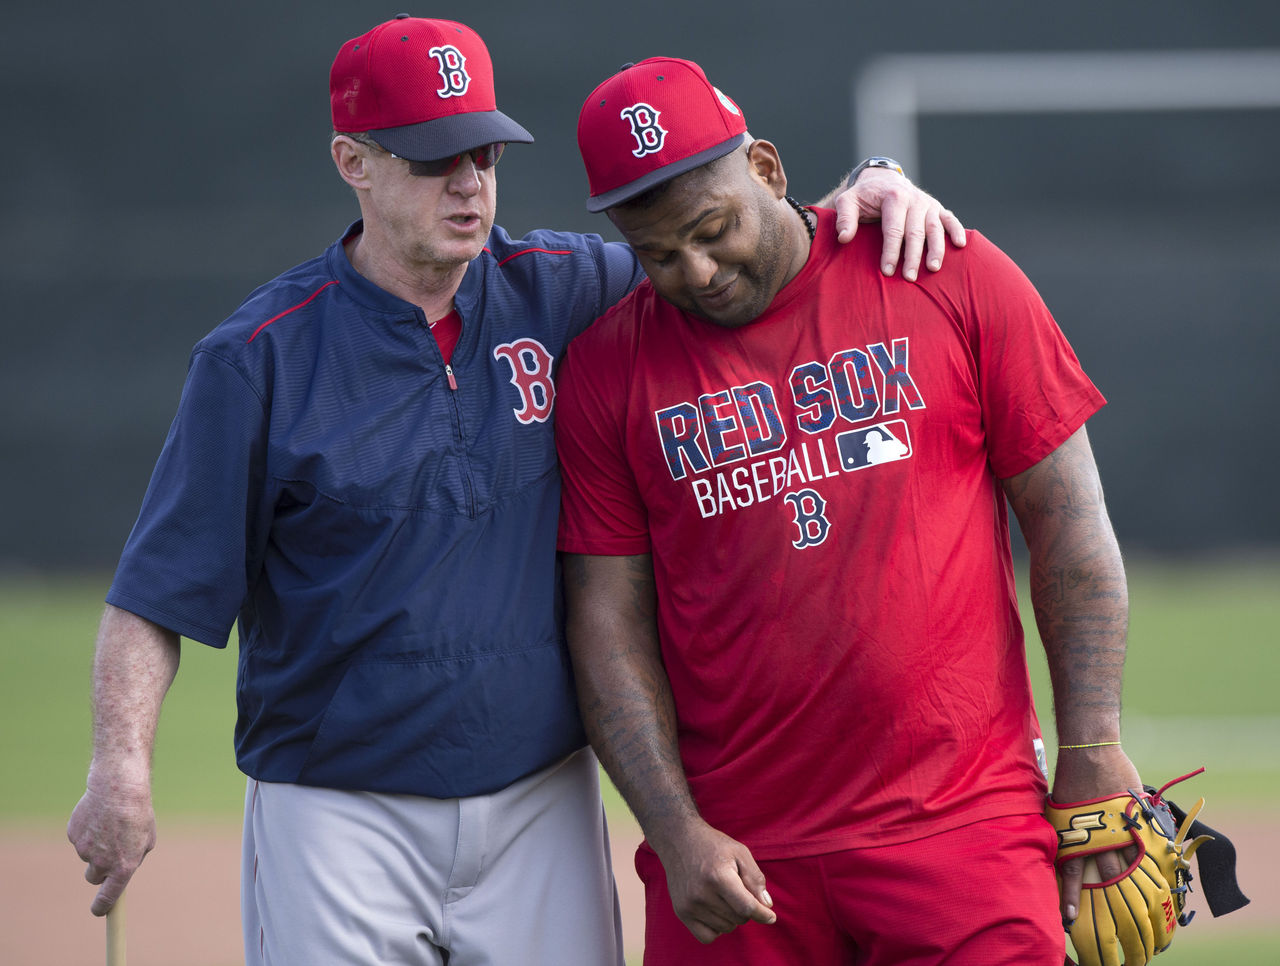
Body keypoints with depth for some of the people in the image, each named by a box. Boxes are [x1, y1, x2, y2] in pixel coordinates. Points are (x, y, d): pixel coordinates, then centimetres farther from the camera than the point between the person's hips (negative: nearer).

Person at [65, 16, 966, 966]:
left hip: (544, 808, 3)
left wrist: (863, 190, -4)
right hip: (339, 810, -3)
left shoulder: (564, 291, 5)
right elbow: (157, 592, -6)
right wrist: (122, 768, -18)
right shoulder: (260, 359, -4)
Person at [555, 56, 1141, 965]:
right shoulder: (605, 368, 4)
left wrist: (1093, 752, -3)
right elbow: (609, 623, 4)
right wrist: (678, 835, -6)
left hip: (964, 826, -1)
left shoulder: (954, 279, 1)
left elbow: (1070, 525, 3)